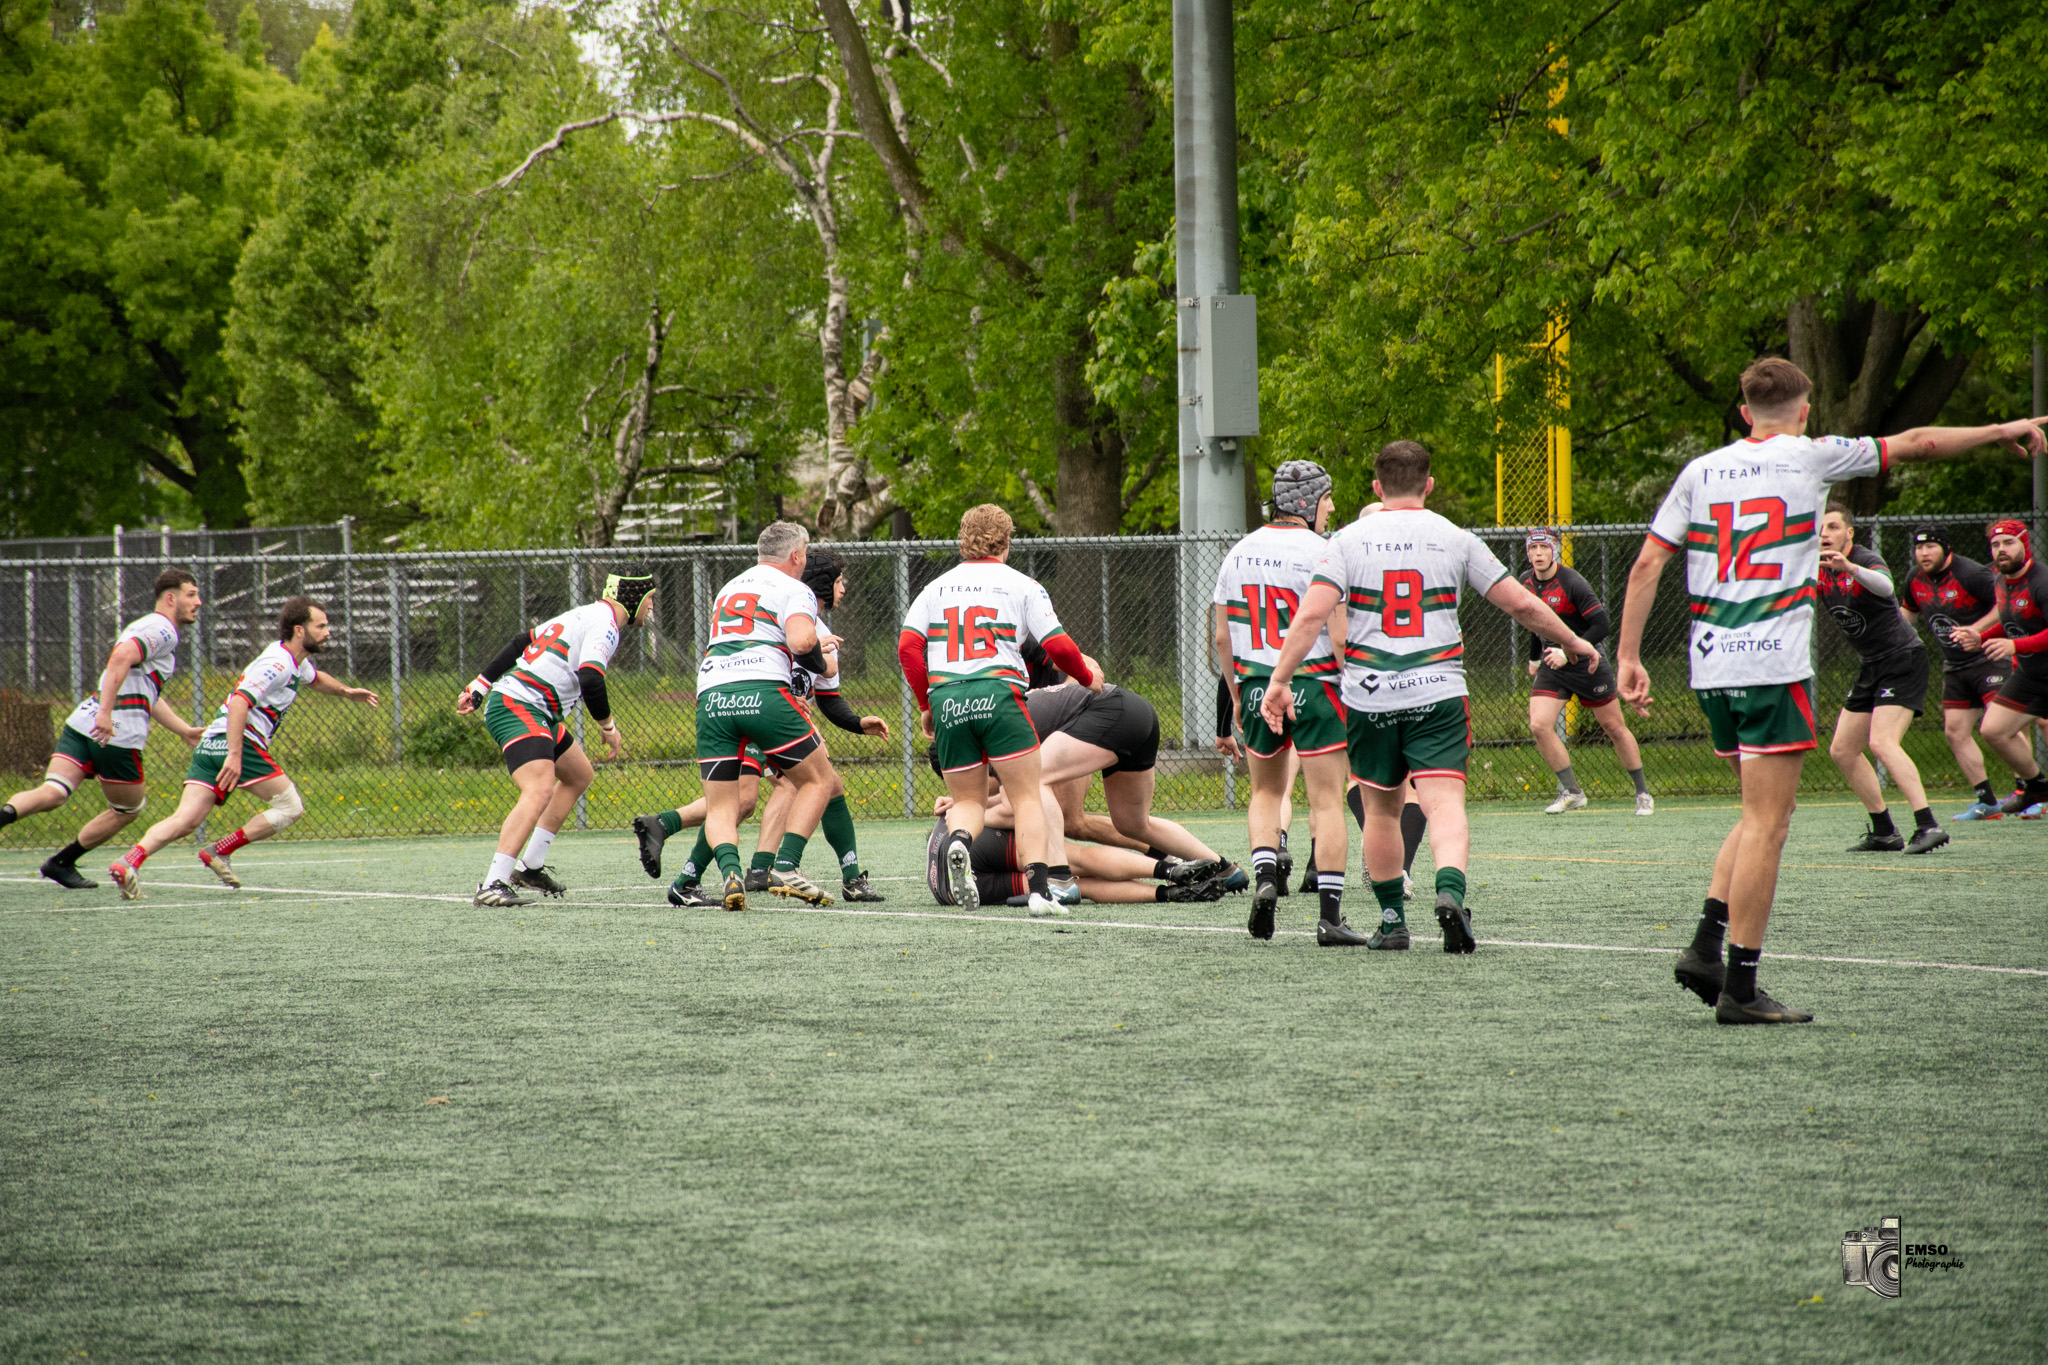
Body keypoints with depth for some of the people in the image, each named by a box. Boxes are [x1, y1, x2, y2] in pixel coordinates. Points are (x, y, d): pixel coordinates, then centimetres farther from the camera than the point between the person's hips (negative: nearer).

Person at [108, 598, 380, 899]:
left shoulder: (296, 662, 21)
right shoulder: (277, 664, -10)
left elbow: (315, 679, 48)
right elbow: (240, 702, -23)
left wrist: (346, 691, 37)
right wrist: (235, 754, -30)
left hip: (211, 745, 9)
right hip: (240, 741, -9)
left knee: (185, 820, -5)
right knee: (290, 806, 0)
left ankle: (131, 862, -25)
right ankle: (220, 852, -4)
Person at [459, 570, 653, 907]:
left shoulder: (584, 615, 20)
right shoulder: (604, 625, -11)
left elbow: (519, 643, 23)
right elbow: (590, 681, -24)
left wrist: (479, 686, 25)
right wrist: (608, 727, -9)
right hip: (520, 710, -11)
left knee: (579, 775, 24)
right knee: (539, 791, -26)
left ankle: (530, 867, 24)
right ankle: (492, 886, -37)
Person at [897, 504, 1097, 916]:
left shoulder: (935, 588, 16)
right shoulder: (1022, 587, 8)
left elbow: (908, 646, 7)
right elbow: (1058, 647, 2)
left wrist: (926, 704, 16)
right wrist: (1088, 678, 21)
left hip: (946, 697, 3)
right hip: (998, 693, -3)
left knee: (967, 800, 14)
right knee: (1027, 796, 3)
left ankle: (960, 840, -21)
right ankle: (1038, 888, -13)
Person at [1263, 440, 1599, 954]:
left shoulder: (1349, 540, 1)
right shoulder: (1455, 540, 3)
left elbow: (1312, 614, -10)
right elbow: (1521, 604, 6)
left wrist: (1280, 681, -6)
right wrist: (1572, 642, 21)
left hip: (1370, 697, 1)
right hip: (1438, 694, -1)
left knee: (1381, 808, 17)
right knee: (1445, 804, -9)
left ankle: (1392, 920, 22)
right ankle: (1450, 890, -35)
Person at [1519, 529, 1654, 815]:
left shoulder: (1573, 583, -19)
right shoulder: (1526, 582, 0)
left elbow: (1601, 626, -21)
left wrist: (1569, 652, -26)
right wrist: (1533, 658, 25)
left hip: (1586, 665, -5)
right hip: (1551, 667, 5)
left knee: (1615, 728, 5)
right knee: (1539, 726, -14)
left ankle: (1643, 793, 21)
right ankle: (1571, 792, -2)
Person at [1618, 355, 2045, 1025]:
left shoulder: (1701, 471, 11)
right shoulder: (1812, 457, 2)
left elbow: (1647, 564, 5)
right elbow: (1917, 443, 12)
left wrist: (1629, 656, 9)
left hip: (1711, 667, 5)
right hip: (1776, 663, -5)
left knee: (1760, 814, 19)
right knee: (1766, 823, -3)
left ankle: (1706, 944, 5)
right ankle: (1739, 987, -6)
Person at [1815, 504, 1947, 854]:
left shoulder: (1867, 560, -19)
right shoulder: (1820, 572, 6)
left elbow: (1885, 587, -41)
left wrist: (1849, 567, -59)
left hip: (1902, 661, -9)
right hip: (1871, 668, 9)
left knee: (1881, 742, -25)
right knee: (1842, 750, 8)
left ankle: (1928, 826, -28)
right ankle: (1884, 832, 14)